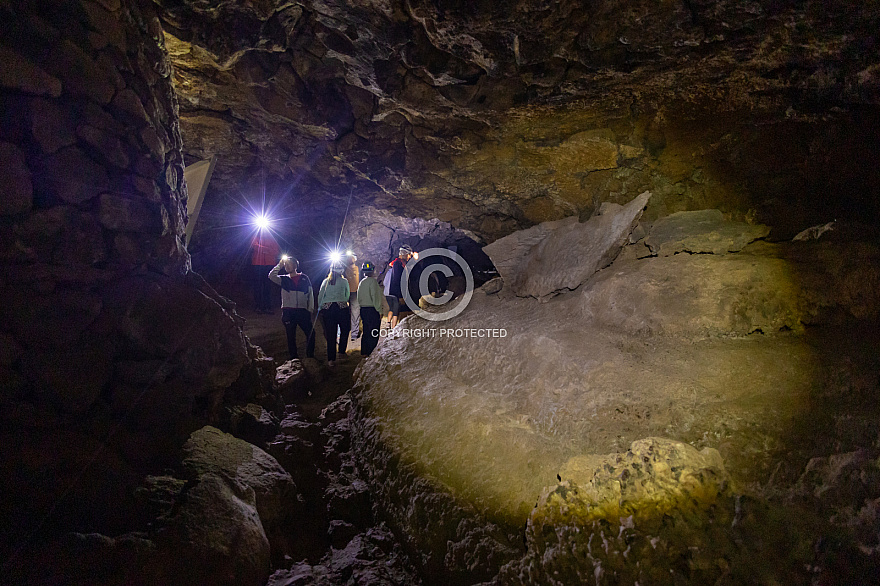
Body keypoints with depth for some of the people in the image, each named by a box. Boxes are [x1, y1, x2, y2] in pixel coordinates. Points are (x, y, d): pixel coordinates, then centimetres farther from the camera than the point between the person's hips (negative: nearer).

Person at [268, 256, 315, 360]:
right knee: (291, 336, 5)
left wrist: (311, 309, 2)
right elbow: (271, 276, -8)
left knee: (310, 333, -3)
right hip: (288, 311, 0)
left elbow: (310, 295, 9)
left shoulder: (304, 278, 9)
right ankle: (294, 357, 15)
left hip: (302, 311, 0)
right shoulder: (284, 279, 9)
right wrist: (279, 265, -4)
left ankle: (310, 356, 12)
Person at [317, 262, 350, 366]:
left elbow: (320, 296, 9)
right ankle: (342, 351, 20)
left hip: (327, 308, 3)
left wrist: (320, 307, 17)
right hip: (341, 307, -2)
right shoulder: (344, 281, 4)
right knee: (344, 330, 17)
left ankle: (331, 359, 1)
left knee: (330, 334, 3)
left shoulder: (325, 282, 10)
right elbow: (347, 295, 12)